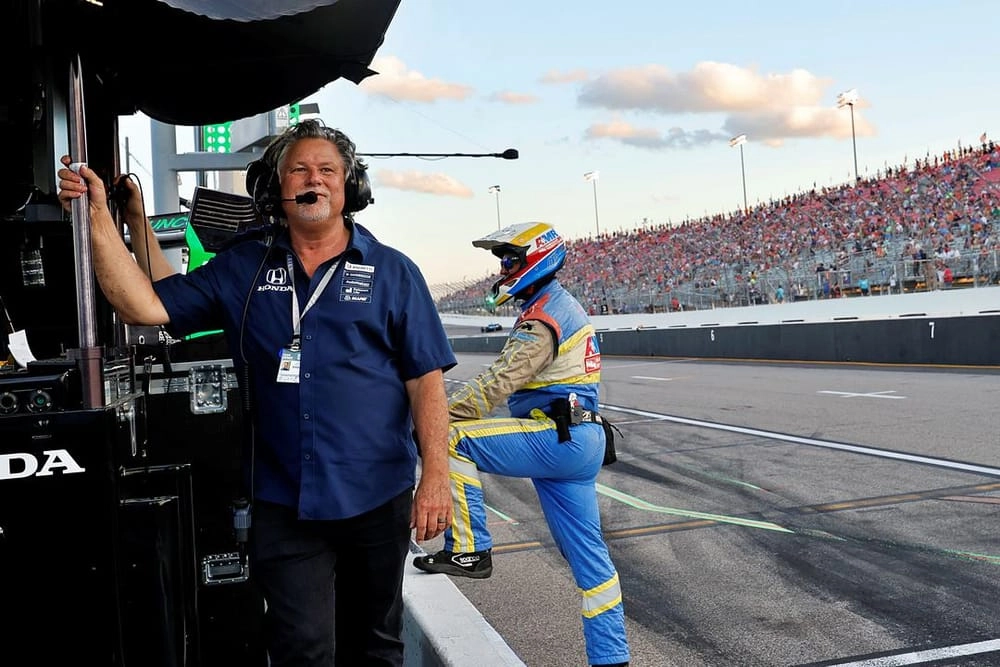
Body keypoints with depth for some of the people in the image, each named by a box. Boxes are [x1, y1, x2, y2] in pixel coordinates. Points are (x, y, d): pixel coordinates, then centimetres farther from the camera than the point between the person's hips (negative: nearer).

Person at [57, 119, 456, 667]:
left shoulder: (392, 272, 1)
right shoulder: (242, 268, 6)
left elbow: (426, 380, -3)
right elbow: (145, 306, 0)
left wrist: (435, 477, -11)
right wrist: (97, 215, -8)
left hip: (377, 498, 0)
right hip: (284, 503, 0)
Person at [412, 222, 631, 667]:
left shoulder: (542, 316, -11)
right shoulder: (564, 306, 21)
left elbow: (498, 381, -22)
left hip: (556, 440, -10)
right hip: (581, 441, 10)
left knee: (450, 438, -14)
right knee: (586, 551, 12)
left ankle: (468, 550, -11)